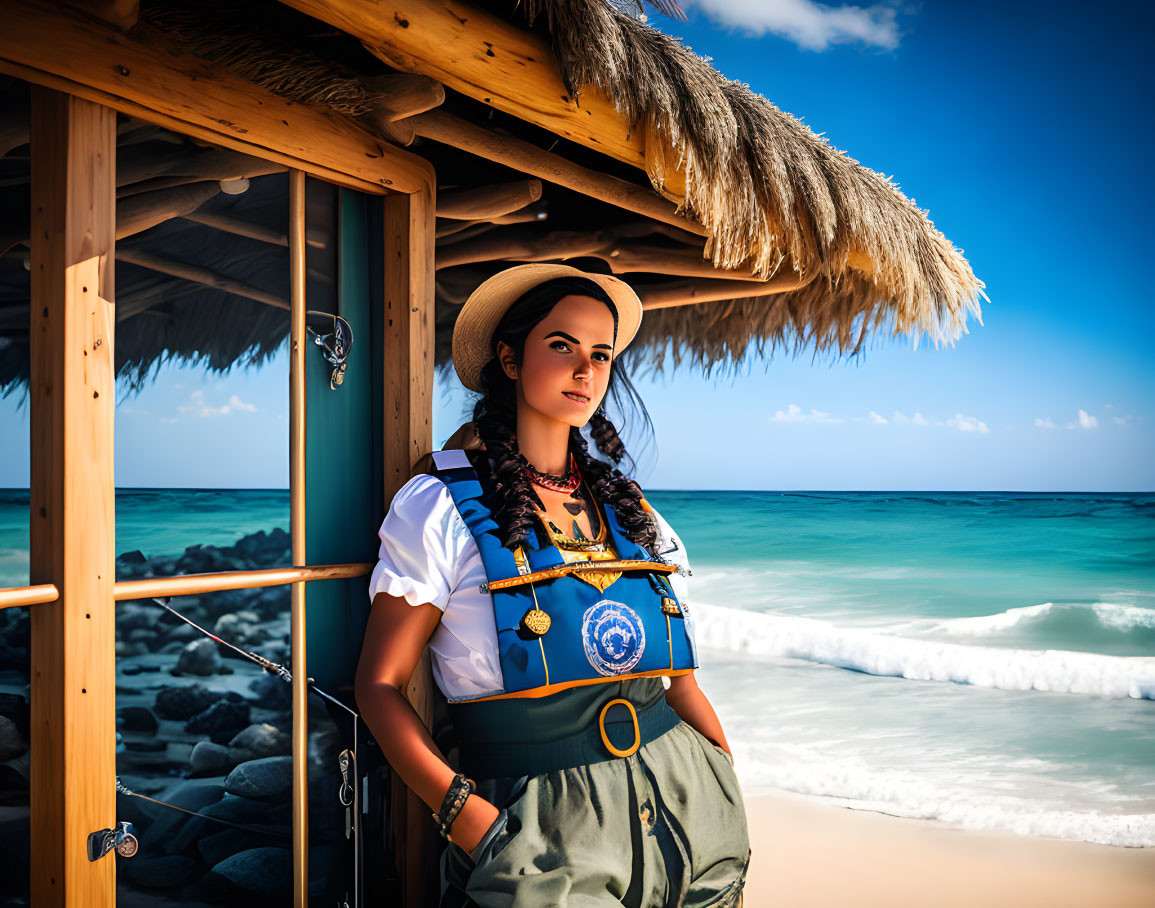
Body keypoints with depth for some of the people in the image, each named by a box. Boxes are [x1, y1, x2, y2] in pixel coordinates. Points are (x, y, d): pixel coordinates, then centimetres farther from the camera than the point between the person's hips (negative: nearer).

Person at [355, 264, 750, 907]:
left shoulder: (631, 512, 9)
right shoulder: (441, 505, -5)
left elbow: (678, 680, 13)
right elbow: (380, 685, -6)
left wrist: (733, 798, 0)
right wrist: (466, 814, -18)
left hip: (680, 804, 5)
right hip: (541, 828, -4)